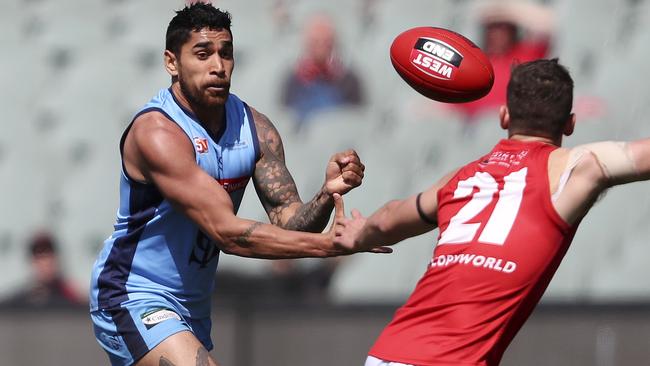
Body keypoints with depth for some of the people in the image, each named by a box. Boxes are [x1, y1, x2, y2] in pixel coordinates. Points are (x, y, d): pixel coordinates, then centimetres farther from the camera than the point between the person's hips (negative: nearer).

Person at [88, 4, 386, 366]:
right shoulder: (155, 132, -24)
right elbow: (226, 232, -30)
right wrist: (331, 244, -36)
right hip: (131, 298, -9)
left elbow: (289, 221, -6)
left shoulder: (254, 128, -1)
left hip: (193, 306, 9)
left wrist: (327, 194, -28)